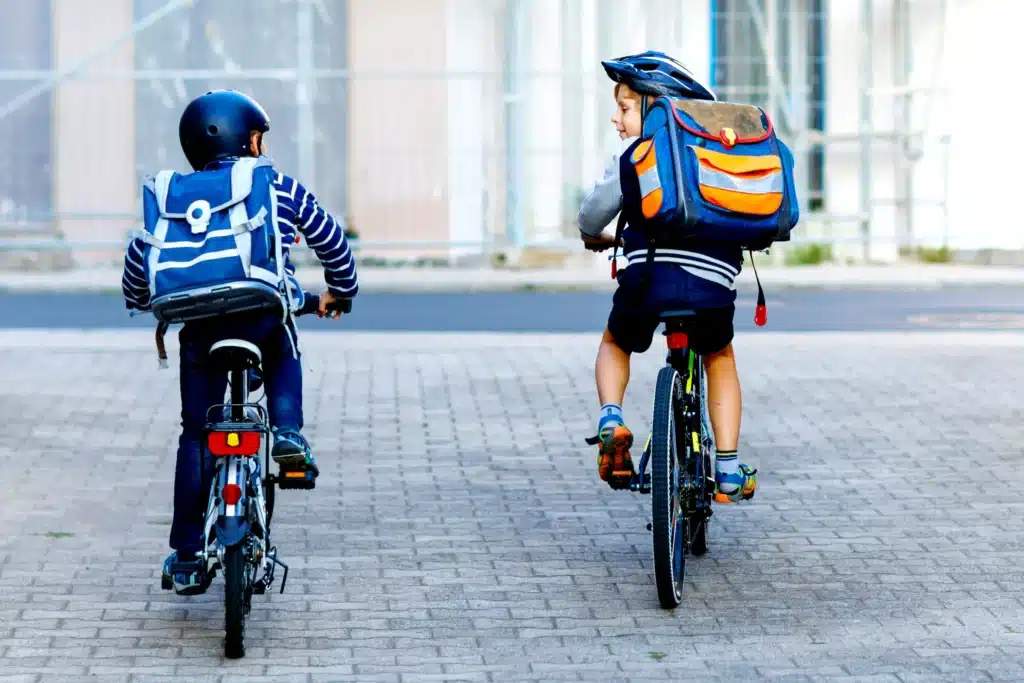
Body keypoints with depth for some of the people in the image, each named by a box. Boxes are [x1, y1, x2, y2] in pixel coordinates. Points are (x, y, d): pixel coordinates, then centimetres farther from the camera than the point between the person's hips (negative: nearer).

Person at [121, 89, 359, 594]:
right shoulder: (282, 190, 13)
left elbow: (139, 254, 19)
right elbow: (331, 240, 21)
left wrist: (139, 300, 39)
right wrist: (340, 290, 39)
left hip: (201, 324, 1)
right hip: (267, 317, -1)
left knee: (196, 435, 14)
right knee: (284, 359, 37)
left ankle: (187, 557, 14)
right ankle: (287, 432, 9)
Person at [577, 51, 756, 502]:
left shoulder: (637, 150, 9)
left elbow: (597, 209, 4)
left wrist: (593, 237, 27)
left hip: (649, 277, -2)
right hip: (713, 279, 2)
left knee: (614, 344, 30)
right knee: (719, 359, 30)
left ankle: (611, 419, 3)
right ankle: (729, 470, 20)